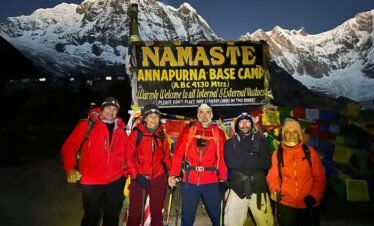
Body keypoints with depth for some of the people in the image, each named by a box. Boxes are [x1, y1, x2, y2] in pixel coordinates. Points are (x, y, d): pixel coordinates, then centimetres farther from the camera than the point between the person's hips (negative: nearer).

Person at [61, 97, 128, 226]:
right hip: (92, 182, -3)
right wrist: (70, 169, -12)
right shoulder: (87, 124, -4)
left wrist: (126, 171, 6)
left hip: (116, 181, 3)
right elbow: (69, 146, -4)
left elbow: (126, 152, 12)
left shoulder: (121, 129, 5)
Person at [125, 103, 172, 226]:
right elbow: (129, 157, -5)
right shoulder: (136, 134, -4)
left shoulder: (162, 135, 6)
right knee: (135, 213, 6)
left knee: (157, 212, 15)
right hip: (139, 178, -3)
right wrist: (135, 175, -12)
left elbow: (166, 156, 11)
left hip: (158, 179, 3)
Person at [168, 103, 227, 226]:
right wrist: (173, 174, -9)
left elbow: (222, 157, 1)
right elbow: (178, 153, -1)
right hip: (189, 181, 0)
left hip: (211, 182, 0)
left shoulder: (219, 133, 6)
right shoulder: (188, 130, 4)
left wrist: (223, 178, -8)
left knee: (216, 216, 15)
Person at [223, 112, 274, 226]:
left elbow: (266, 163, -4)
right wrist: (253, 159, -6)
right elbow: (230, 163, -8)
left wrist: (241, 160, -6)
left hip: (258, 188, 0)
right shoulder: (230, 143, 7)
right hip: (237, 188, 0)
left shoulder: (261, 141, 7)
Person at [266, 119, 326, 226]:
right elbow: (273, 176, 1)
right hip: (285, 205, 0)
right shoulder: (277, 153, -4)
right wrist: (274, 190, -16)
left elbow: (320, 177, 1)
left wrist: (315, 196, -10)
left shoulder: (310, 152, -3)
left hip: (308, 206, 1)